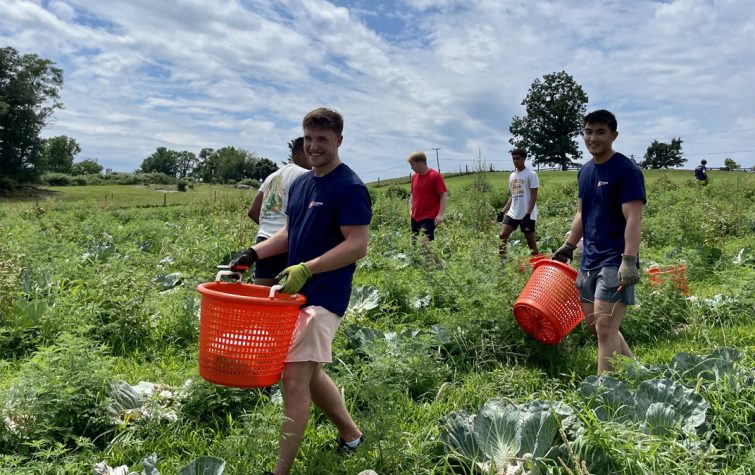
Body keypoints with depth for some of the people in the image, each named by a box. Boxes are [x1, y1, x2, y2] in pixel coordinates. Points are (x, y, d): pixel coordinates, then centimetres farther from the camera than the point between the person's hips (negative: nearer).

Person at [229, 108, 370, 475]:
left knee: (295, 378, -9)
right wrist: (253, 253, 5)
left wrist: (306, 269, -28)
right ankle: (350, 434, 38)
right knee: (311, 374, 19)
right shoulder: (300, 184, 12)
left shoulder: (350, 187, -14)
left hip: (324, 297, -9)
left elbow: (357, 245, -20)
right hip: (298, 293, 9)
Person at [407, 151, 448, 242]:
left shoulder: (435, 176, -8)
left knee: (426, 242, -15)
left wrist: (441, 214, -18)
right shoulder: (414, 177, 12)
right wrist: (410, 210, 11)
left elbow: (444, 195, -10)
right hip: (415, 217, 7)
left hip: (429, 218, -7)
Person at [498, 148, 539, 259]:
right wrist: (503, 212, 12)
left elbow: (534, 196, -10)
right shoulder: (512, 176, 14)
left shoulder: (531, 174, -6)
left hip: (527, 214, -6)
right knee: (502, 235, -4)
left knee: (531, 240, 0)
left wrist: (528, 214, -18)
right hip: (512, 213, 6)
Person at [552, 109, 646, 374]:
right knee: (595, 325, 13)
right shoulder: (585, 171, 13)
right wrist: (568, 246, 21)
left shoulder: (626, 171, -11)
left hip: (615, 260, -8)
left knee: (604, 328, -10)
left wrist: (629, 260, -26)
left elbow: (633, 219, -18)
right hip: (590, 259, 8)